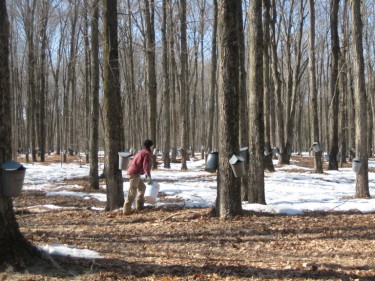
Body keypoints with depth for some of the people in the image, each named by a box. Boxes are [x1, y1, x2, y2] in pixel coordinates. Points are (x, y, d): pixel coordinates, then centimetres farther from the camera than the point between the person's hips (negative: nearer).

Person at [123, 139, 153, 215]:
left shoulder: (141, 152, 22)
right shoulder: (147, 153, -8)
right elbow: (146, 165, -21)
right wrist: (148, 175, -30)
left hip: (132, 172, 10)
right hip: (134, 173, -10)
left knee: (142, 187, 22)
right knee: (132, 192, -10)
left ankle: (139, 205, 27)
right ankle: (127, 210, -11)